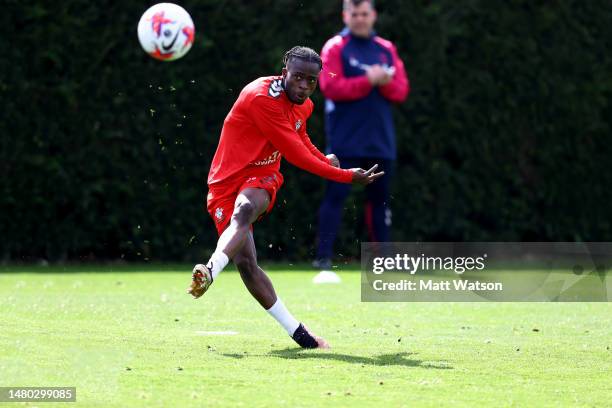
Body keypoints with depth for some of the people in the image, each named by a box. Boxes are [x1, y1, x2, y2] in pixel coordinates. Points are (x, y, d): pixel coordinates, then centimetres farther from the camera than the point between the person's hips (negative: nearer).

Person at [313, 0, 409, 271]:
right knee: (336, 195, -10)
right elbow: (331, 87, -13)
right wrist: (369, 81, -17)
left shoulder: (387, 50, 14)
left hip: (381, 141, 5)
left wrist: (386, 82, -13)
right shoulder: (335, 48, 0)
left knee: (380, 198, 10)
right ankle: (323, 256, -11)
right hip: (346, 140, -5)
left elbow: (401, 91, 8)